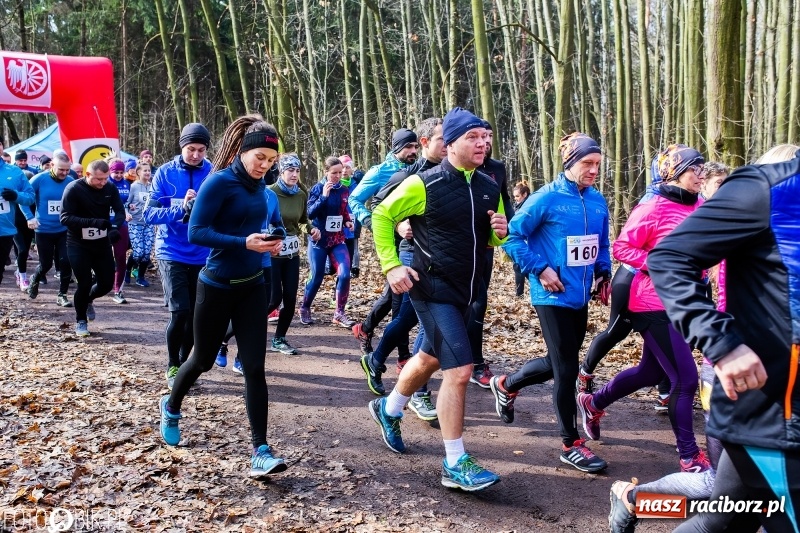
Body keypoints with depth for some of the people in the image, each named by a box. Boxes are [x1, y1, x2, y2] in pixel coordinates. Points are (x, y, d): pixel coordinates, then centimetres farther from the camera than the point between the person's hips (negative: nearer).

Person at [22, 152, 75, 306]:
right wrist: (29, 217, -13)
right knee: (46, 264, 9)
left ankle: (62, 295, 11)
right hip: (43, 230, -2)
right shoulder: (39, 179, -12)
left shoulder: (71, 182, -5)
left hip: (64, 230, 2)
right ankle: (34, 281, 41)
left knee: (66, 262, -4)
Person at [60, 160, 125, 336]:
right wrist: (94, 222, -35)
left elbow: (120, 211, -6)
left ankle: (88, 300, 39)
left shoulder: (110, 189, -5)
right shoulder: (73, 189, -17)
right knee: (84, 284, -5)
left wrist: (115, 227, -29)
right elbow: (65, 218, -22)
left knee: (107, 283, 4)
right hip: (78, 245, -4)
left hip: (102, 243, 4)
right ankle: (81, 321, 19)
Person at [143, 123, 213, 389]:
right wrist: (181, 210, -23)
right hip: (172, 253, -2)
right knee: (180, 312, -10)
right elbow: (150, 214, -7)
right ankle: (173, 366, 11)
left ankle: (184, 362, 30)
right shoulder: (165, 173, -3)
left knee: (196, 314, 9)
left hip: (203, 255, 2)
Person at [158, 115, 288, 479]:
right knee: (203, 359, 14)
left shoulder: (259, 184, 5)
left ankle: (260, 451, 1)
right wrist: (244, 243, -30)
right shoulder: (219, 182, -16)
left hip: (252, 286, 5)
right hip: (217, 286, -5)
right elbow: (196, 232, -20)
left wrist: (266, 244, -3)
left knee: (254, 367, -2)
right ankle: (171, 407, 45)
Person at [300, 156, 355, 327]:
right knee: (316, 278, 2)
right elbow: (310, 213, -15)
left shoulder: (344, 190, 4)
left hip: (338, 239, 3)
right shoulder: (318, 188, -7)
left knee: (344, 274, -13)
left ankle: (339, 313, 0)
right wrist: (324, 196, -24)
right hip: (319, 239, -3)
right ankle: (304, 308, 27)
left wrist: (348, 222, -3)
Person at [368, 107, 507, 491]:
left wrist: (500, 231, -8)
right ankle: (455, 465, -1)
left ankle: (388, 410, 50)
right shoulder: (424, 184, -13)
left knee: (430, 358, 23)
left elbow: (492, 239, 15)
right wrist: (391, 265, -13)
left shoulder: (489, 187, 5)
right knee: (460, 369, -14)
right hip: (433, 288, -8)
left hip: (465, 290, 8)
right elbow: (382, 217, -5)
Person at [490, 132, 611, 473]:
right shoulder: (547, 198, -12)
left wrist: (604, 273, 5)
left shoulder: (598, 202, 6)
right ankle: (571, 445, 13)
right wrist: (540, 269, -16)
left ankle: (506, 386, 42)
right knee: (567, 369, -2)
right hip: (553, 296, -7)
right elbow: (514, 236, -11)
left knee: (558, 363, 16)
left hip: (580, 296, 7)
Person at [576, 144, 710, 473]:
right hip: (656, 305, -8)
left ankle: (593, 403, 40)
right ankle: (690, 457, 13)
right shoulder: (653, 209, -14)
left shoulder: (701, 208, 6)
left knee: (651, 373, 19)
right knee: (685, 378, -5)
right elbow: (622, 248, -13)